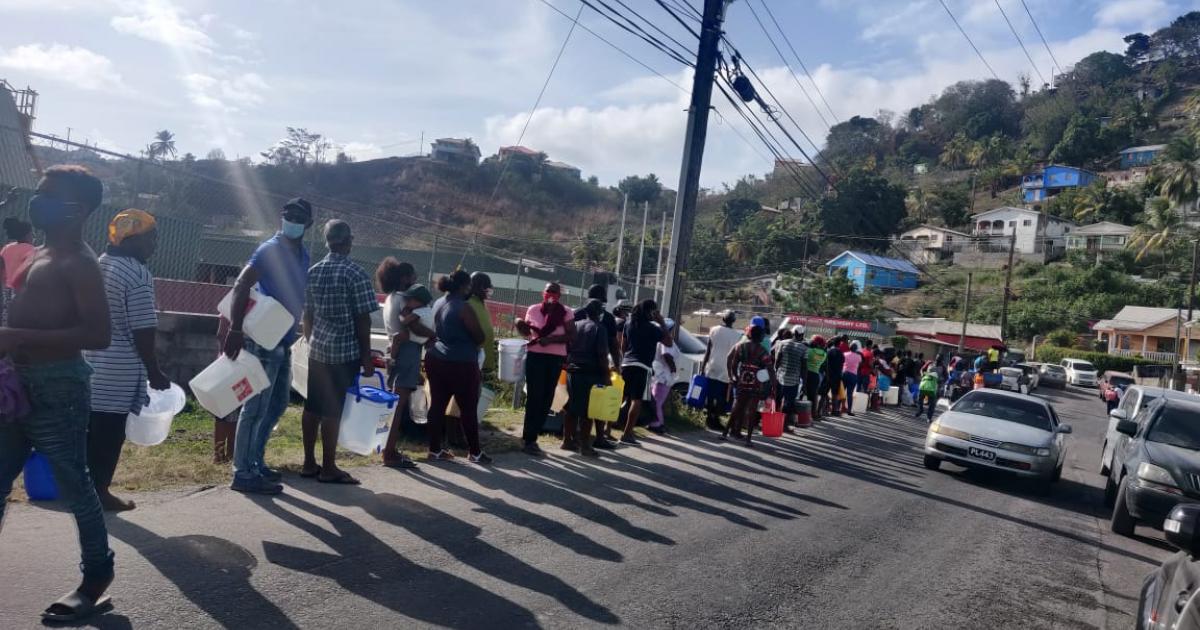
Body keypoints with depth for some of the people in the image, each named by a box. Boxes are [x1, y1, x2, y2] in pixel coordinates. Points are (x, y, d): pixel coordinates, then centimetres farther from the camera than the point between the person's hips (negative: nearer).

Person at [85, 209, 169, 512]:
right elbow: (142, 331, -18)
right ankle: (99, 491, 10)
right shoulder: (138, 275, -16)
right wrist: (154, 372, -10)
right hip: (120, 367, -8)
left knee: (93, 427, 15)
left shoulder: (98, 264, 10)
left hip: (91, 359, 8)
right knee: (110, 431, 2)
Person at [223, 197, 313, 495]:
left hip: (283, 342, 9)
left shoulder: (302, 255, 13)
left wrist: (299, 329, 18)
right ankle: (244, 473, 3)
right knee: (256, 408, -5)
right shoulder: (271, 249, -13)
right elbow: (240, 286, -23)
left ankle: (256, 462, 29)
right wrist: (235, 331, -30)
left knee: (278, 404, 17)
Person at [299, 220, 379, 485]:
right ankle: (328, 468, 6)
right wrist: (367, 355, -7)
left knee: (312, 407, 11)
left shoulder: (313, 272, 8)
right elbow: (362, 319, -12)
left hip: (316, 349, 6)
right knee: (332, 410, -2)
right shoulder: (356, 274, -11)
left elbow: (307, 314, 13)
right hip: (344, 351, -6)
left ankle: (309, 463, 19)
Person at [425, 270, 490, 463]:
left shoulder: (438, 303, 9)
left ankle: (435, 450, 15)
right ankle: (474, 452, 12)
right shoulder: (464, 307, -16)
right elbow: (480, 337, -11)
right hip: (461, 364, -8)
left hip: (436, 360, 8)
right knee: (468, 409, 3)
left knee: (437, 405, 10)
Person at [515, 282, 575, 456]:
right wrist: (521, 327, -8)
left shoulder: (566, 312, -2)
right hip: (535, 356, -1)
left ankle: (531, 437, 18)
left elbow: (571, 335, -8)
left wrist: (550, 339, -20)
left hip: (556, 358, 1)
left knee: (547, 398, 6)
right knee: (534, 397, -5)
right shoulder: (533, 310, 2)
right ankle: (529, 440, -2)